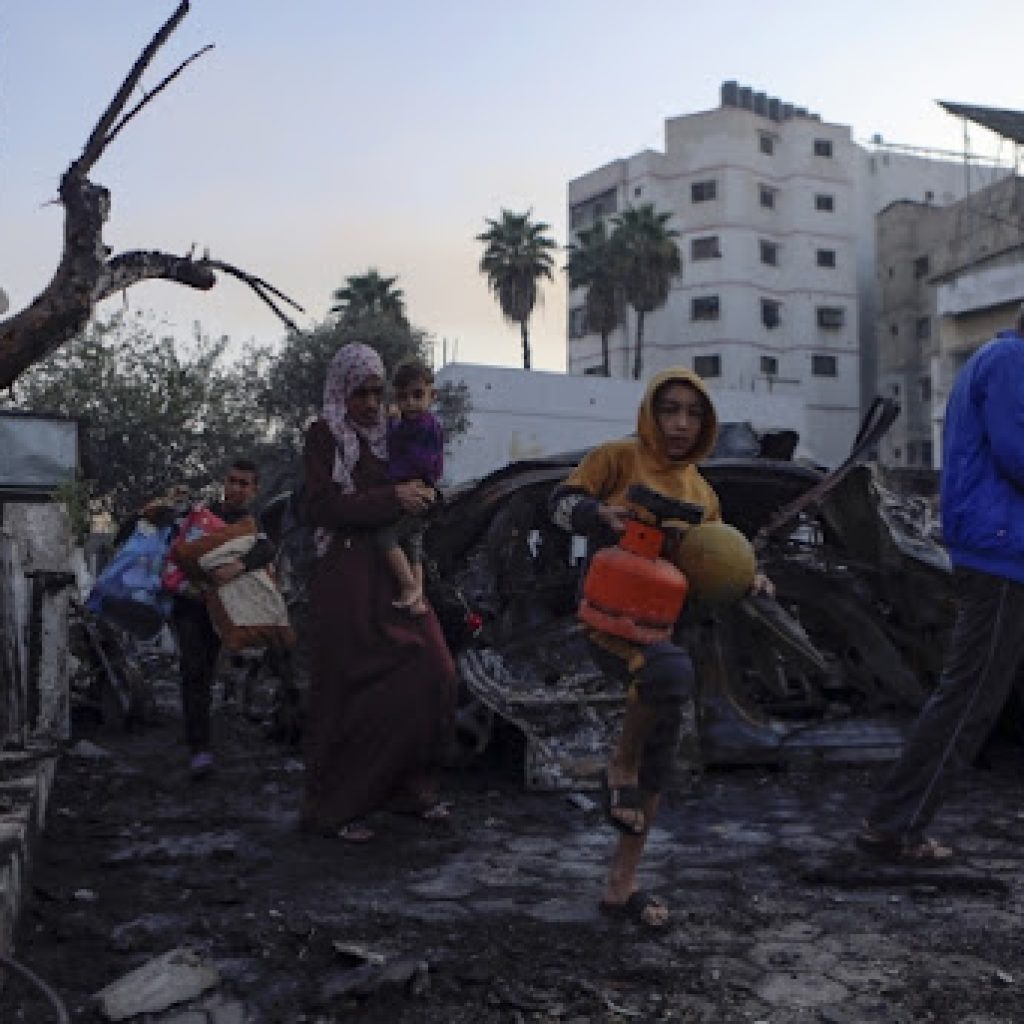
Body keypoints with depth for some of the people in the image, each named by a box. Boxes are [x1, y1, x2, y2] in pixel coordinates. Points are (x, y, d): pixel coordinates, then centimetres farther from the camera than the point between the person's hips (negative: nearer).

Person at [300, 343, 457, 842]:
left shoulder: (384, 435, 18)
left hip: (393, 573, 7)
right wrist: (392, 499, -19)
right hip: (347, 580, -7)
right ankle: (334, 809, 4)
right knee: (349, 691, -6)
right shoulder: (323, 435, -1)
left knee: (432, 672, 1)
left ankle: (408, 787, 15)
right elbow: (322, 505, -13)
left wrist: (421, 496, 5)